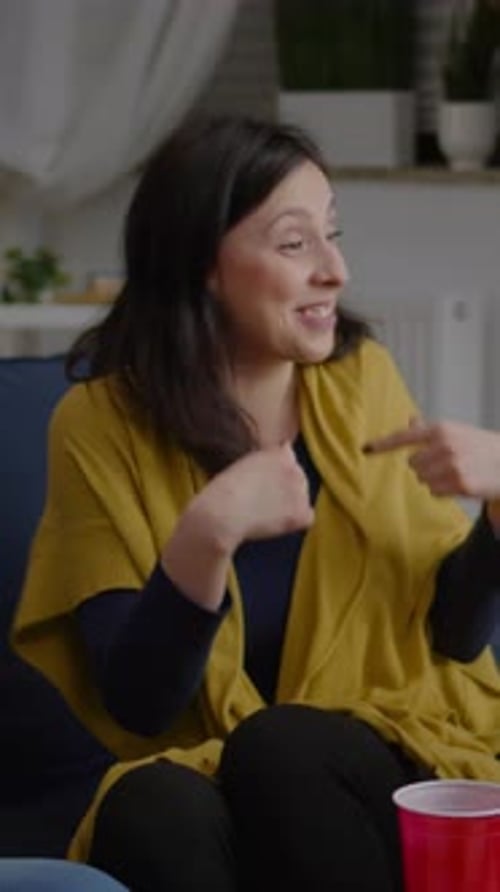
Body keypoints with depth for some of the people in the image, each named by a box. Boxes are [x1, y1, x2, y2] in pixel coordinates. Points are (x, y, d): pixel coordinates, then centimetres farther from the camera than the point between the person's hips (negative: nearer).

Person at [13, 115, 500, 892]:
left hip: (388, 767, 2)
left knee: (277, 749, -31)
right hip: (208, 781, -1)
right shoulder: (103, 424, -7)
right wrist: (207, 536, -28)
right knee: (154, 810, -34)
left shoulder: (362, 379, 0)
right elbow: (138, 704, -13)